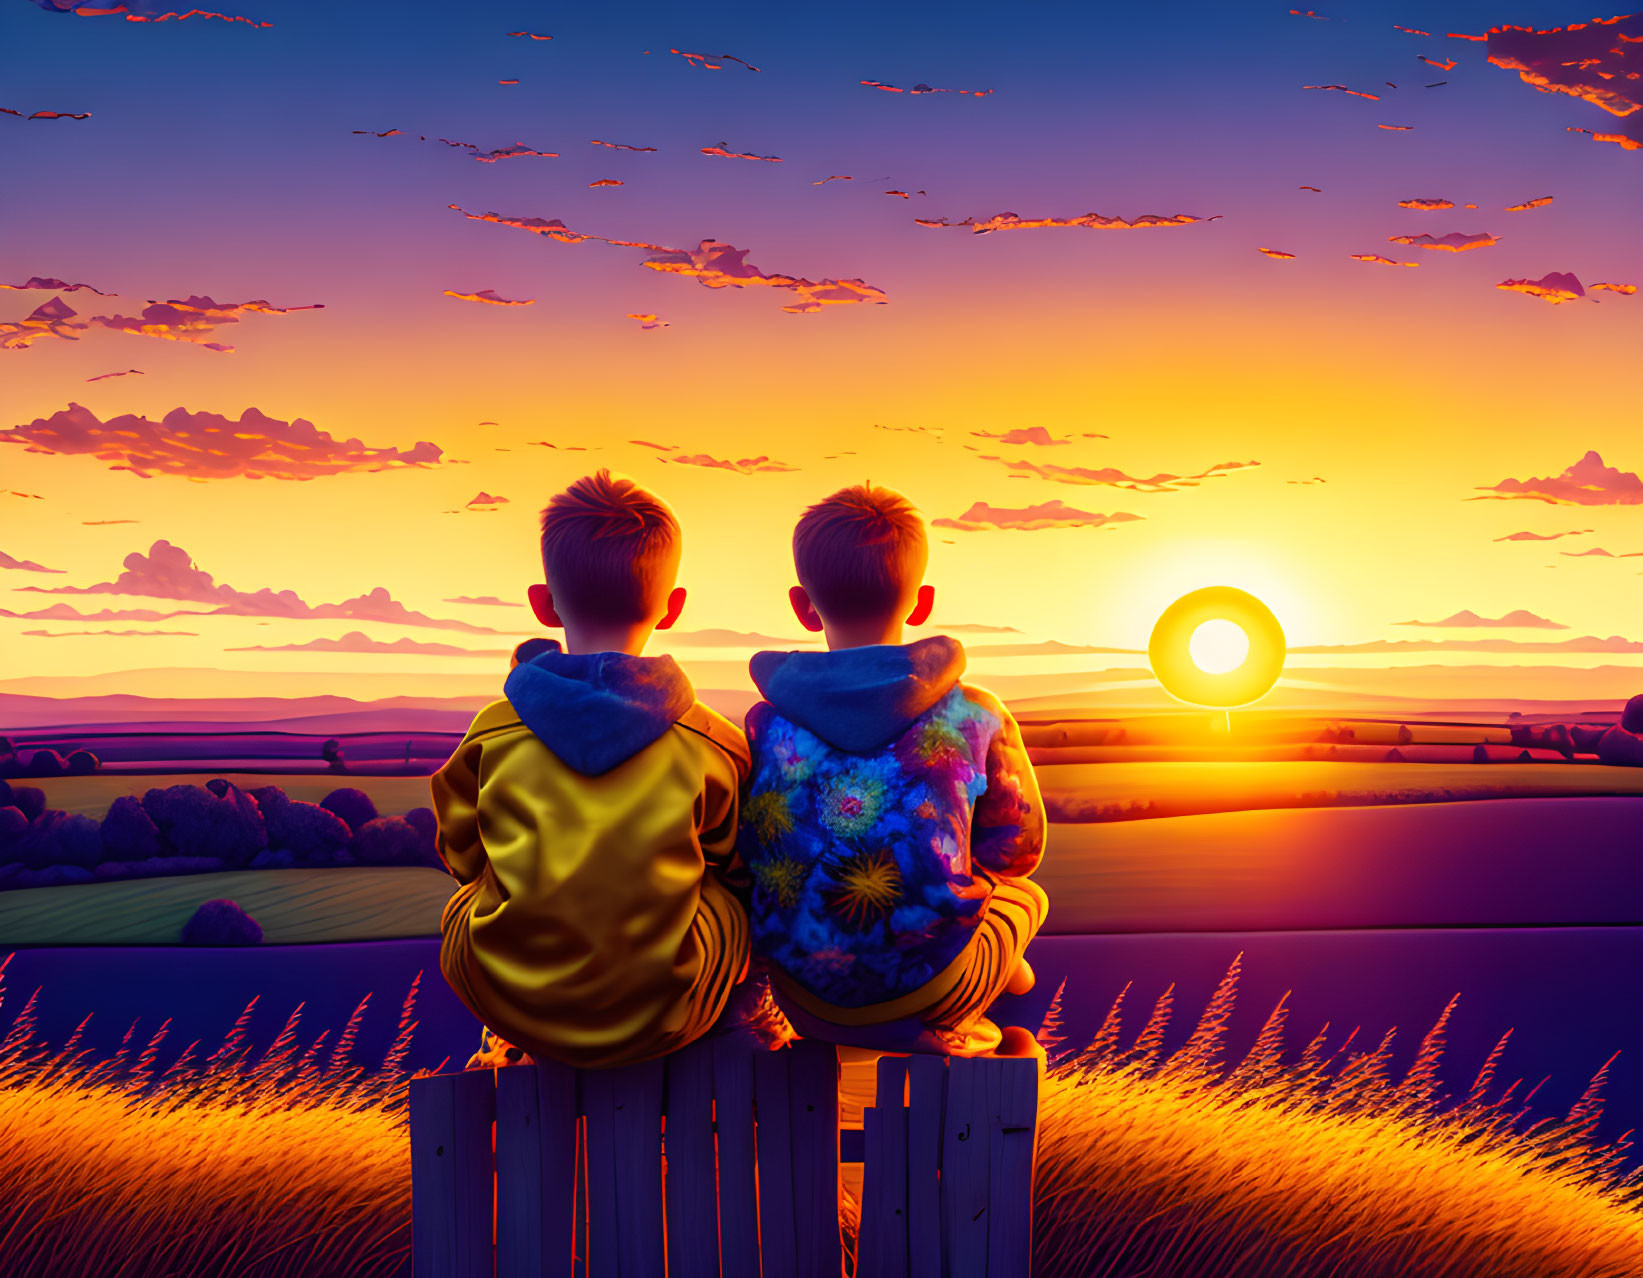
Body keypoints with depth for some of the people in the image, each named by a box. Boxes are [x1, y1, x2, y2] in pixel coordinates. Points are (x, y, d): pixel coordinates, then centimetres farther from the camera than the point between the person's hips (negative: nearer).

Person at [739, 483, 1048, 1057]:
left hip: (806, 1004, 0)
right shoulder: (976, 718, -11)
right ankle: (946, 1036, 25)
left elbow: (743, 860, 0)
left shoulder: (765, 729, -10)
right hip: (931, 999, 0)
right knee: (1025, 893, 31)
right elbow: (1018, 847, 2)